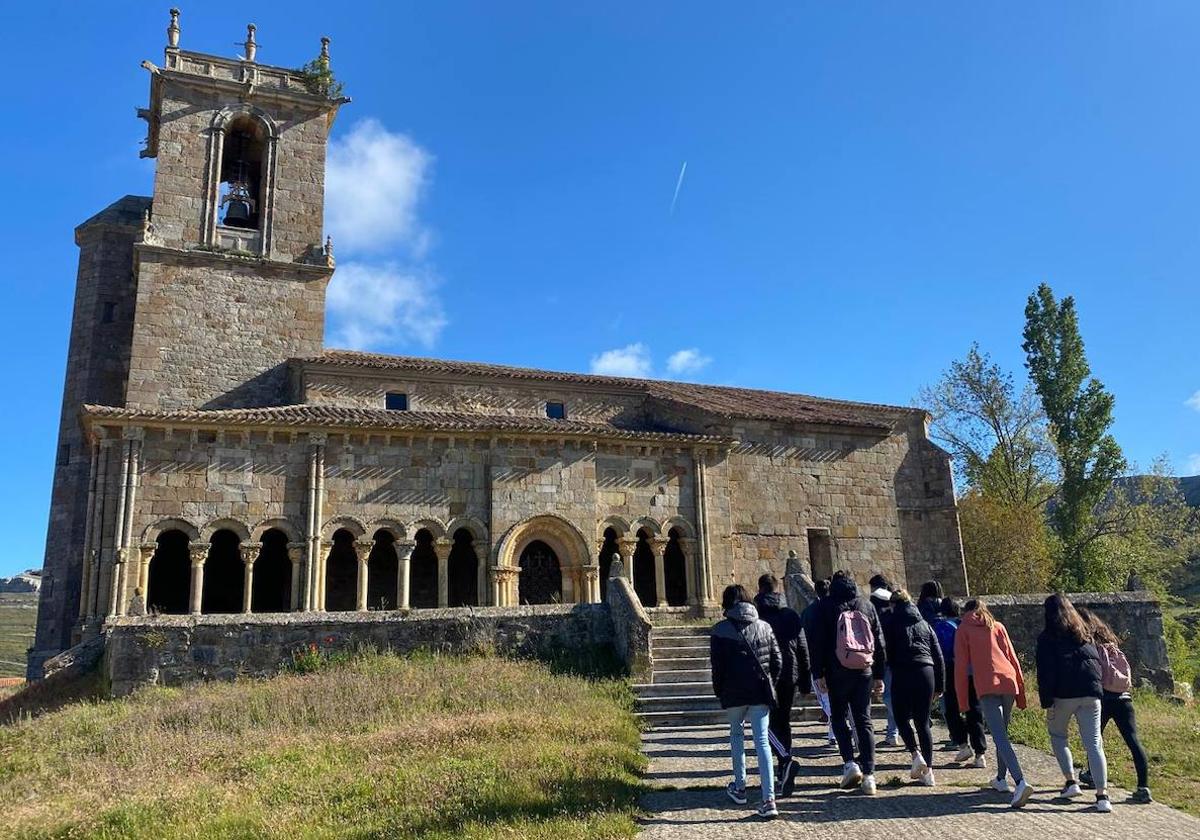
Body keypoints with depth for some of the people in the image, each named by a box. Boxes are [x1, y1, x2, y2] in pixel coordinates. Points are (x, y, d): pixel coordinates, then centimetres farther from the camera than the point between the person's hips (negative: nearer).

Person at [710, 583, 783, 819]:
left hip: (734, 693, -2)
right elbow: (777, 661, 7)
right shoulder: (764, 627, 5)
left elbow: (717, 666, -6)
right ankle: (768, 800, -7)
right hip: (761, 693, 2)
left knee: (736, 734, 20)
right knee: (762, 741, 1)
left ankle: (739, 787, 27)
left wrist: (719, 692, 7)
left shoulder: (721, 630, -6)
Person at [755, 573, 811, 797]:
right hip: (790, 677, 4)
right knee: (784, 722, 14)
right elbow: (803, 650, 7)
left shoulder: (756, 614, -6)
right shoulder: (792, 615, 6)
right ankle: (784, 778, 16)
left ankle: (787, 761, -21)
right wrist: (805, 681, 13)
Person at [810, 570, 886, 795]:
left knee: (838, 717, 12)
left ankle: (850, 762, -4)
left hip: (837, 673, -3)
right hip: (864, 672, 3)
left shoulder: (827, 607, 0)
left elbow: (817, 642, -6)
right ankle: (868, 774, 2)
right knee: (864, 720, 7)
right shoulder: (866, 606, 10)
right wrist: (879, 675, 15)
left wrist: (818, 673, -4)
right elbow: (879, 640, 11)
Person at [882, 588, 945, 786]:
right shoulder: (924, 624, 19)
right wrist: (939, 686, 18)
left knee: (902, 719, 12)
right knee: (923, 722, 10)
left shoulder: (889, 622, 7)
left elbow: (885, 651, -2)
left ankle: (916, 755, -9)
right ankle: (928, 771, 7)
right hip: (927, 673, 4)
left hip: (902, 675, -4)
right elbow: (938, 656, 16)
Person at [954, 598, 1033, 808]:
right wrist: (1020, 692, 20)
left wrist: (963, 701, 7)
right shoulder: (998, 627, 20)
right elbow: (1012, 658, 17)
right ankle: (1001, 779, 29)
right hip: (1009, 682, 5)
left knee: (1000, 736, -11)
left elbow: (961, 666, 4)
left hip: (987, 686, -5)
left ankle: (1020, 782, -27)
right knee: (1002, 731, 21)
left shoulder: (963, 630, 10)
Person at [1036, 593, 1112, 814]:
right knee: (1093, 743, 1)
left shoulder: (1047, 636, 0)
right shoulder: (1084, 632, 16)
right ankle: (1102, 795, -7)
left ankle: (1071, 781, 9)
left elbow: (1045, 671, -7)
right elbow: (1097, 661, 21)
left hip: (1064, 693, -4)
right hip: (1091, 692, 4)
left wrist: (1047, 702, -7)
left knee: (1057, 735, 17)